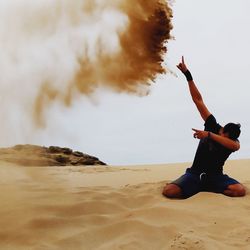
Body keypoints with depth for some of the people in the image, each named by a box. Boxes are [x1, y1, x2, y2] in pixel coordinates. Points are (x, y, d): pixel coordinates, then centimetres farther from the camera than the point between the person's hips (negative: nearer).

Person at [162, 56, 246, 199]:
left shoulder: (232, 140, -9)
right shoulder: (213, 127, -7)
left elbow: (236, 146, -38)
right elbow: (198, 100, -8)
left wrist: (209, 135, -44)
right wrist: (187, 74, -9)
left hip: (215, 176, 0)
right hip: (195, 174, 0)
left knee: (240, 190, -29)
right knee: (168, 191, -27)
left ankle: (203, 188, -8)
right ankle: (202, 188, -2)